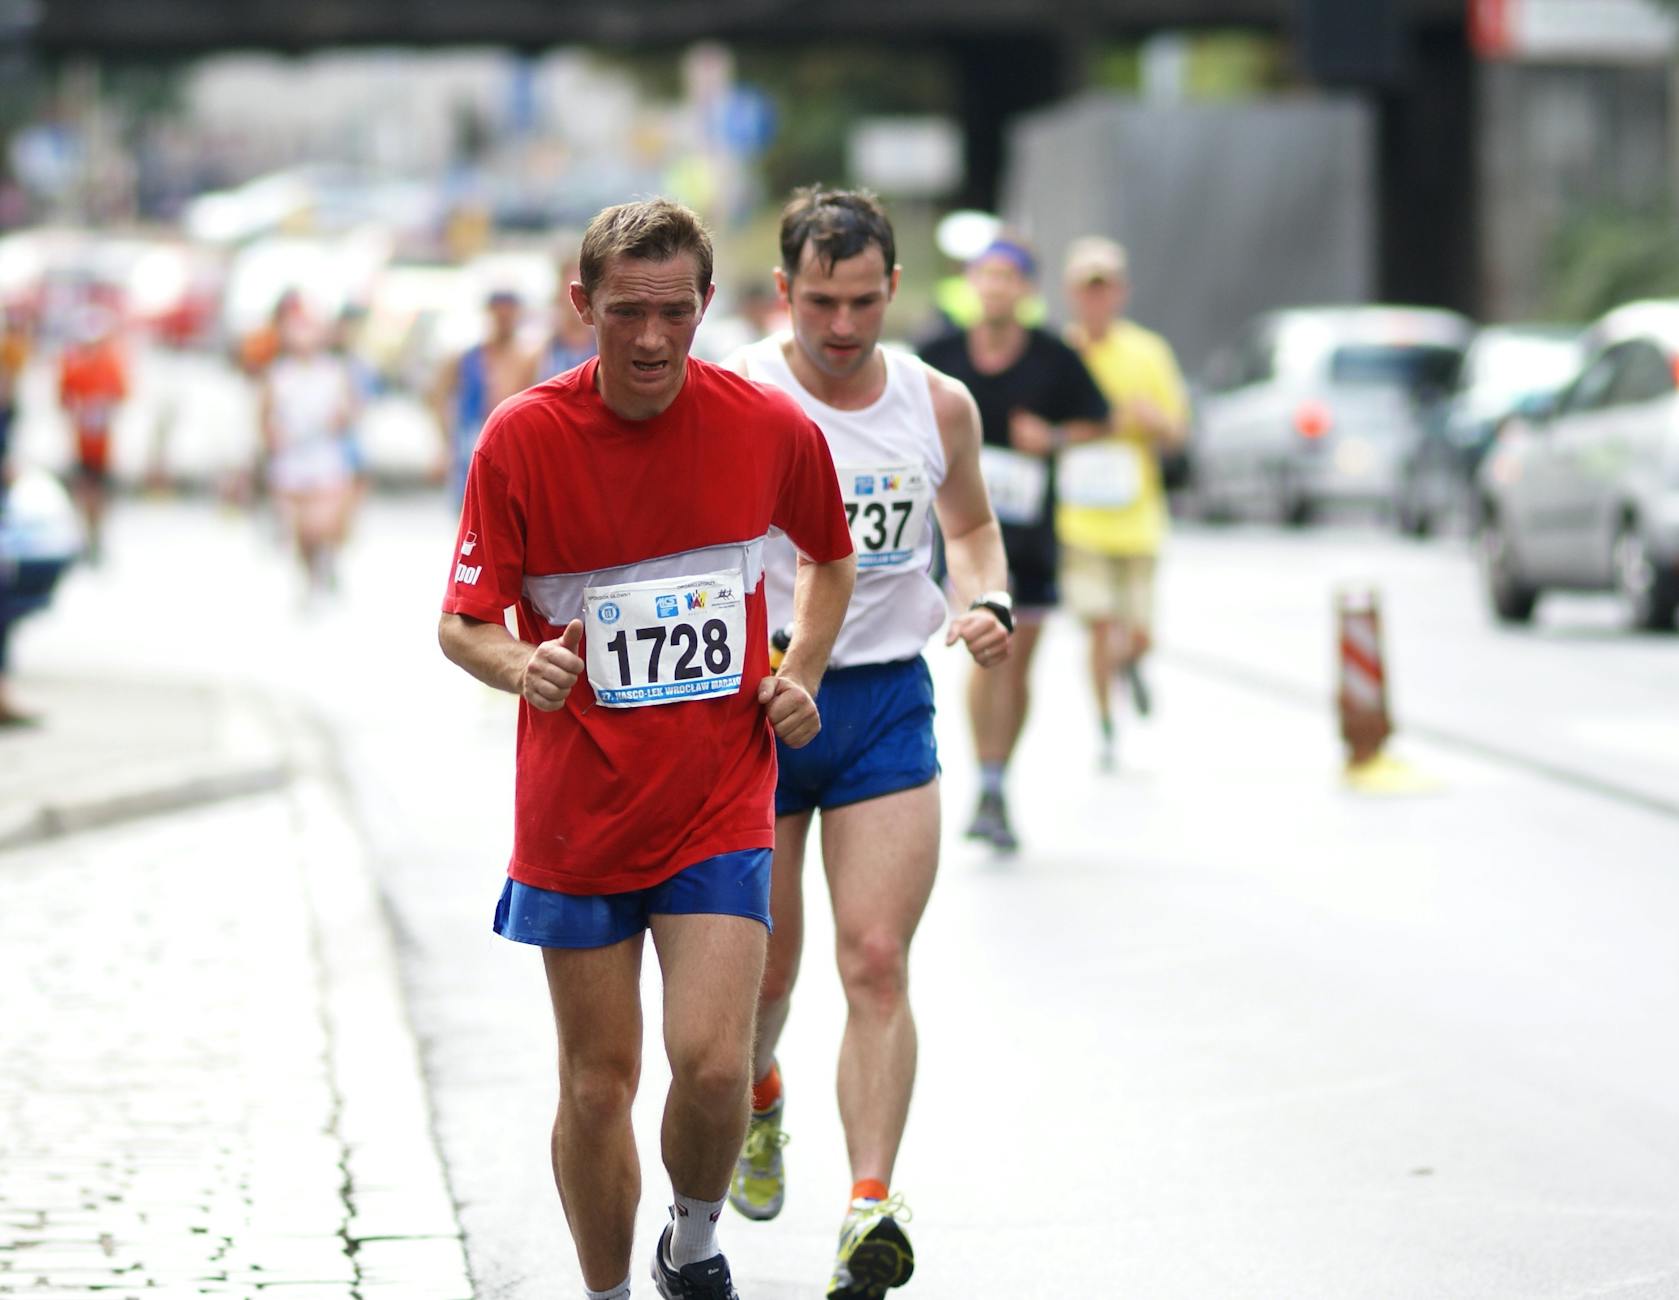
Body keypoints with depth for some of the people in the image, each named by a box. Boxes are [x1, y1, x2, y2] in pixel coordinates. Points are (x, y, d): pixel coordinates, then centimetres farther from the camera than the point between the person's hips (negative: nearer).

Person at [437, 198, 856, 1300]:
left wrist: (800, 674, 1)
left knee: (712, 1062, -14)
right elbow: (464, 623, -5)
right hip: (576, 813, 0)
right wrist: (520, 665, -26)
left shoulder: (773, 427, -4)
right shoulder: (521, 439, -9)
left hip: (722, 805, 0)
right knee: (597, 1083, 6)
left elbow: (830, 559, 16)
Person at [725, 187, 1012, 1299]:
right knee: (763, 966, 10)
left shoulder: (939, 405, 1)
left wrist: (989, 604, -2)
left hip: (887, 704, 1)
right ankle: (759, 1099, 44)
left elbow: (972, 527, 19)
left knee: (878, 966, -10)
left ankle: (873, 1210, -15)